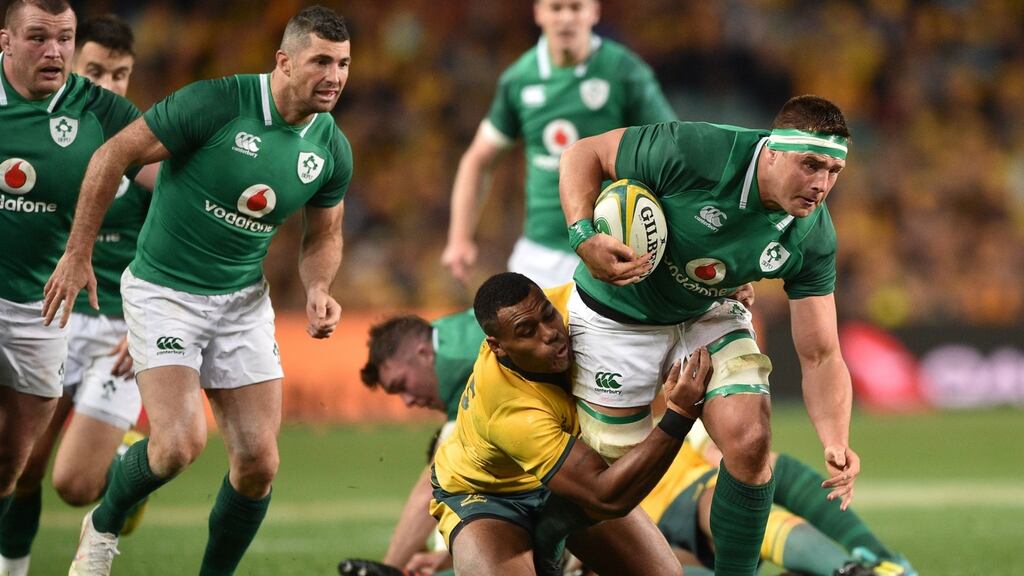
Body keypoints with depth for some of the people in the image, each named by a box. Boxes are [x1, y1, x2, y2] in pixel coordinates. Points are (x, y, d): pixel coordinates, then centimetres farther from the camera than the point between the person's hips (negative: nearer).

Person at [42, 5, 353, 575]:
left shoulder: (333, 149, -4)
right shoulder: (216, 103, -21)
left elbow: (324, 235, 13)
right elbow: (115, 154, -13)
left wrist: (318, 290, -9)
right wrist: (78, 254, -10)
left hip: (244, 301, 5)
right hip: (163, 291, -5)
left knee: (259, 462, -3)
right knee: (180, 443, -20)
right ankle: (104, 527, 11)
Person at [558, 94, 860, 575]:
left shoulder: (812, 238, -19)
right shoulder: (693, 152, -33)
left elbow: (820, 356, -16)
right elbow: (584, 155, -19)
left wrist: (836, 445, -32)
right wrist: (584, 237, -35)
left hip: (710, 316, 3)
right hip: (618, 315, -3)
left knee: (749, 442, -16)